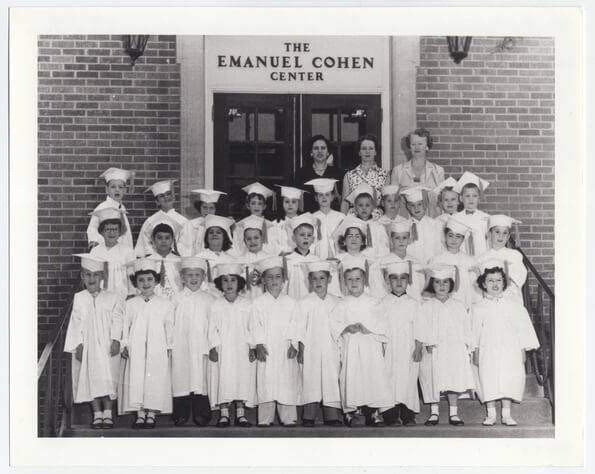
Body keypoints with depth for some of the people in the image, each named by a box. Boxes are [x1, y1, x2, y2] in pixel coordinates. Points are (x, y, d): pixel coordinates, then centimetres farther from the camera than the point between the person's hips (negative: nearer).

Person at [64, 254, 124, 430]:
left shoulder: (113, 298, 2)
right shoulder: (78, 298, 5)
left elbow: (117, 321, -1)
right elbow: (76, 323, 3)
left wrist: (115, 340, -13)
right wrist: (78, 344, -5)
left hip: (107, 345, -1)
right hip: (87, 346, 1)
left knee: (108, 378, -6)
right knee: (91, 378, 0)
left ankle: (108, 413, 3)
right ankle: (97, 413, 7)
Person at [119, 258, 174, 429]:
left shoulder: (166, 304, 4)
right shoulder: (130, 304, 7)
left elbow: (169, 327, 7)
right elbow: (125, 326, 9)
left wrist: (169, 347, 4)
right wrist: (124, 345, 2)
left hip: (157, 351, -1)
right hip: (136, 351, 1)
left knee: (155, 381, -2)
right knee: (136, 381, 0)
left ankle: (151, 414, 7)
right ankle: (140, 414, 9)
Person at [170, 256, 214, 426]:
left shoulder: (209, 300, 6)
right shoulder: (176, 299, 5)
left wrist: (211, 347, 1)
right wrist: (169, 345, -1)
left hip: (202, 348, 0)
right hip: (181, 348, 0)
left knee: (201, 379, -2)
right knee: (181, 379, 0)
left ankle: (201, 414, 5)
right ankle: (181, 414, 8)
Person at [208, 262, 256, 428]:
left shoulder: (247, 304, 4)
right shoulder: (215, 305, 3)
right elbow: (212, 329, 2)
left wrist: (252, 347, -2)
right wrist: (213, 348, -6)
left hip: (242, 350, 1)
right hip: (222, 351, -1)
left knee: (243, 378, -2)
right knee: (223, 380, -3)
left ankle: (240, 414, 4)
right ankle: (223, 414, 4)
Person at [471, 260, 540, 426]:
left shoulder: (514, 304, 4)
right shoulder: (478, 308, 4)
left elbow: (523, 327, 6)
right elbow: (475, 331, 8)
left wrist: (523, 350, 3)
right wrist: (475, 352, 4)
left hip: (510, 351, 0)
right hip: (488, 352, 0)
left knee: (509, 380, -3)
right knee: (488, 381, -1)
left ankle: (506, 414, 6)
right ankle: (491, 414, 9)